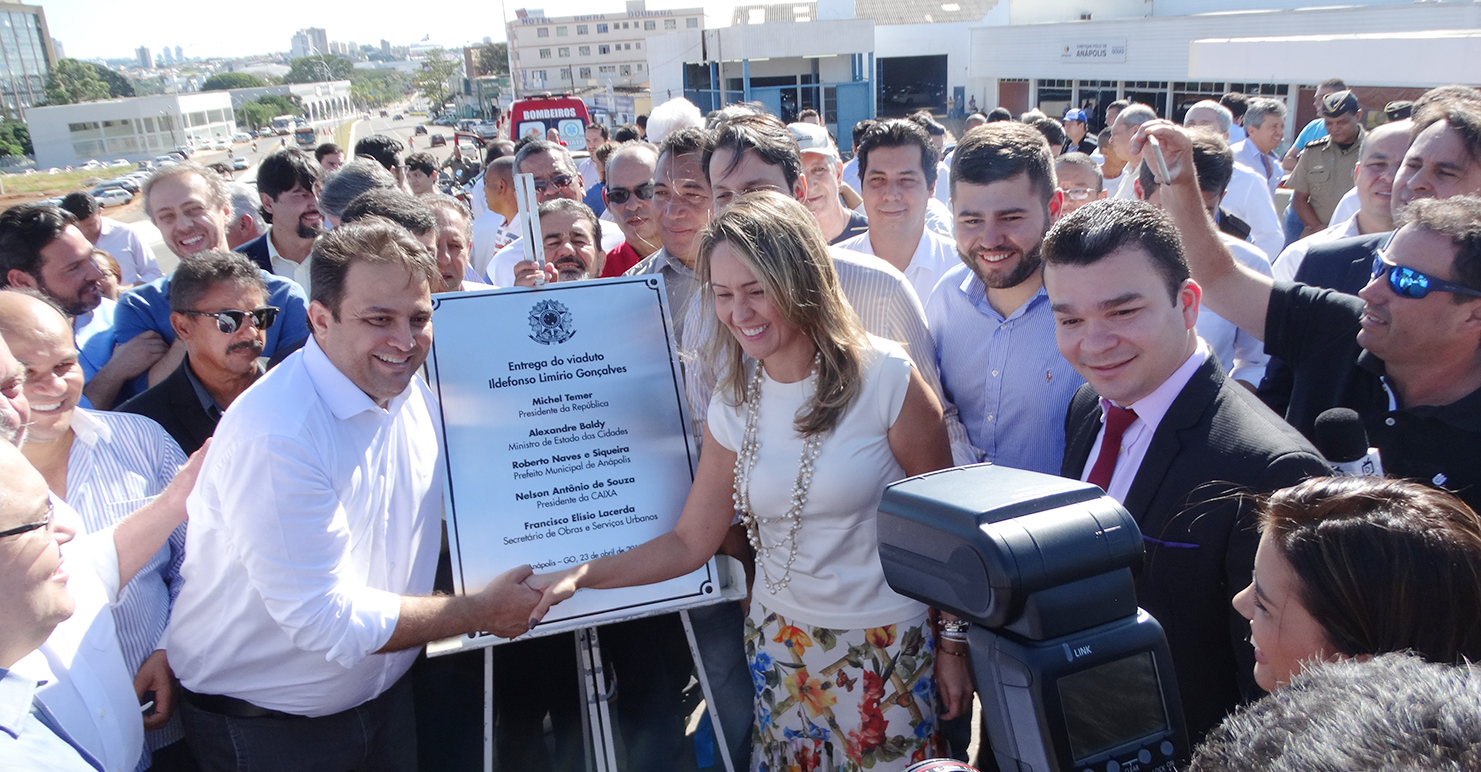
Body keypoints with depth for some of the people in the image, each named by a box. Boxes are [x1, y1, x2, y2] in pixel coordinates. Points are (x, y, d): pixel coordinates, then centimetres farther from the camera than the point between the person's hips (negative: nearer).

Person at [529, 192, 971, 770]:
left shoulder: (886, 377, -15)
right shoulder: (733, 407, -1)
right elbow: (690, 542, 1)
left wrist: (955, 643, -4)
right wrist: (580, 576, -11)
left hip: (888, 643, -3)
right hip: (779, 642, 4)